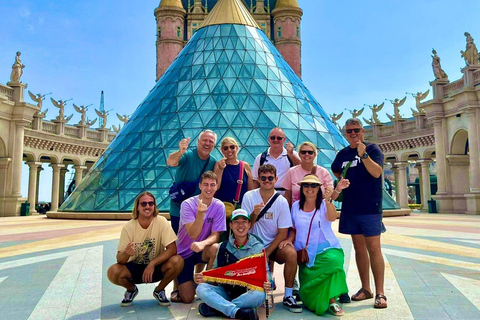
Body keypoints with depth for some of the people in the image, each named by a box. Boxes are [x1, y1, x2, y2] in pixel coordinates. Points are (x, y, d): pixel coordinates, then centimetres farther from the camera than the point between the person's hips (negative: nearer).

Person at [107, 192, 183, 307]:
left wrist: (152, 264, -28)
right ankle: (131, 289, 9)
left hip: (156, 267, 0)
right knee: (112, 272, -28)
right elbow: (119, 259, -14)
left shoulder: (161, 222, -15)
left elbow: (172, 249, -19)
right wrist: (126, 253, -37)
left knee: (177, 261, -29)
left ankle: (159, 290, 2)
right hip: (134, 268, 1)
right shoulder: (128, 227, -13)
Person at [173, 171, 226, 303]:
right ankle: (180, 286, 28)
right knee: (188, 298, -9)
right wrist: (201, 212, -39)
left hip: (202, 251, 2)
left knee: (215, 248, -34)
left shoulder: (219, 206, -11)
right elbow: (193, 234, -25)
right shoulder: (187, 204, -18)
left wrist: (203, 243, -36)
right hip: (184, 253, -2)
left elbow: (215, 236, -14)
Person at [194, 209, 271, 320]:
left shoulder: (258, 247, 2)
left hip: (247, 292, -2)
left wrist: (267, 284, -23)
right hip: (225, 291, 2)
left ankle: (213, 309, -26)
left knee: (259, 295, -35)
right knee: (201, 289, -23)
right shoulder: (224, 247, 7)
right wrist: (203, 278, -10)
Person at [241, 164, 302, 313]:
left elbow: (283, 232, -6)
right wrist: (254, 214, -27)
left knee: (291, 253, -29)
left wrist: (266, 253, -14)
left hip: (274, 245, 0)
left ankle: (288, 296, -10)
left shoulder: (282, 202, -7)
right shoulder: (249, 196, -5)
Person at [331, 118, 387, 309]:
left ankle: (380, 293, 4)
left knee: (374, 249, -5)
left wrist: (363, 155, -29)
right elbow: (335, 171, 29)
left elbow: (377, 172, -18)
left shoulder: (372, 149, -3)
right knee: (359, 248, 10)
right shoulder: (342, 154, 12)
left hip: (370, 207, -5)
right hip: (350, 208, 5)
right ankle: (365, 289, 21)